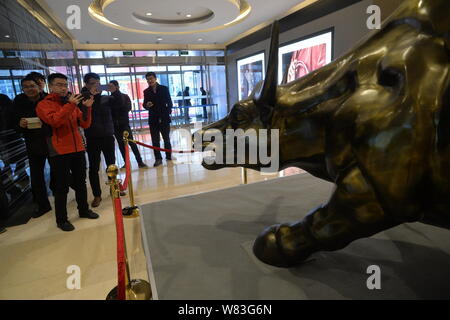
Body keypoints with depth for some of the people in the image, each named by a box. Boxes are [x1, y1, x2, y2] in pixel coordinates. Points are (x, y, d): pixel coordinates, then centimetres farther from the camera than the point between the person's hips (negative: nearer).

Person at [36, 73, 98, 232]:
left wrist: (87, 108, -9)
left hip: (78, 149, 5)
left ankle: (84, 209, 29)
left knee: (81, 182, 14)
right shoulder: (44, 104, -2)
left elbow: (85, 124, 5)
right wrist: (70, 105, -25)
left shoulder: (72, 103, 12)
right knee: (62, 186, 1)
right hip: (59, 152, -5)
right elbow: (54, 121, -22)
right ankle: (61, 219, 13)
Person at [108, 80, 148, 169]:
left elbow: (128, 108, -15)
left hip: (124, 124, -2)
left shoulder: (125, 96, 2)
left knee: (132, 143, -6)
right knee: (121, 144, 7)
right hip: (115, 125, 2)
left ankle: (140, 162, -2)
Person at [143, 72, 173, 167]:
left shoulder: (164, 89, 0)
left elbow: (169, 102, 0)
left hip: (164, 118, -1)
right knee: (155, 141, 1)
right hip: (153, 119, 2)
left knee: (166, 139, 11)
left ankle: (169, 156, 25)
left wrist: (168, 112, -11)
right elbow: (144, 104, 9)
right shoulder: (146, 91, 6)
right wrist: (147, 105, -13)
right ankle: (158, 158, 7)